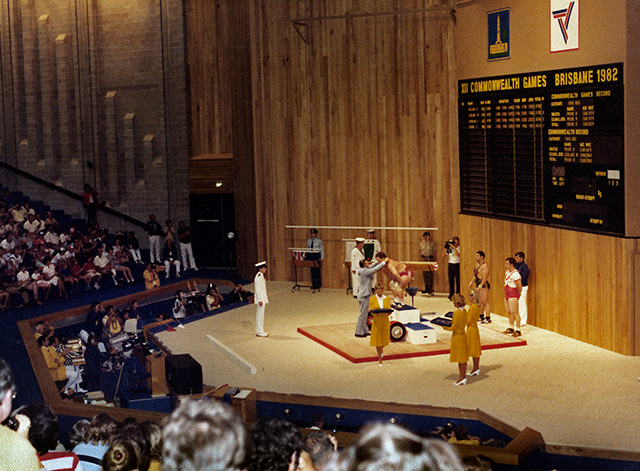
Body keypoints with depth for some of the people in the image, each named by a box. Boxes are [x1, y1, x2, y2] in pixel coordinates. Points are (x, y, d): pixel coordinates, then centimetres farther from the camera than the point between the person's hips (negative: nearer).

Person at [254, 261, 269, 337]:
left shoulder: (261, 276, 13)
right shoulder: (259, 277, -17)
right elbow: (258, 289, -21)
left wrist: (266, 296, 22)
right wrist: (260, 300, -22)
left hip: (263, 298, 10)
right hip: (260, 299, -10)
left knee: (260, 315, 14)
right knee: (260, 315, -6)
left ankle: (259, 331, 20)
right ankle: (260, 332, -3)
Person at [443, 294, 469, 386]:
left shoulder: (456, 313, -21)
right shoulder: (464, 311, 5)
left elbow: (453, 328, -19)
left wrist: (444, 327, -7)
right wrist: (452, 322, 14)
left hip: (457, 336, -8)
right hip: (463, 335, 8)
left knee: (460, 358, -2)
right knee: (463, 358, 13)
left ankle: (462, 377, 3)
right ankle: (463, 376, 20)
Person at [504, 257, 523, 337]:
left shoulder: (515, 274, -18)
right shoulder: (507, 272, 12)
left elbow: (520, 287, -16)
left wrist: (517, 295, -3)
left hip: (513, 295, -10)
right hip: (507, 294, 10)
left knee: (514, 312, -9)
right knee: (509, 312, 17)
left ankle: (518, 330, -8)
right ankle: (511, 328, 28)